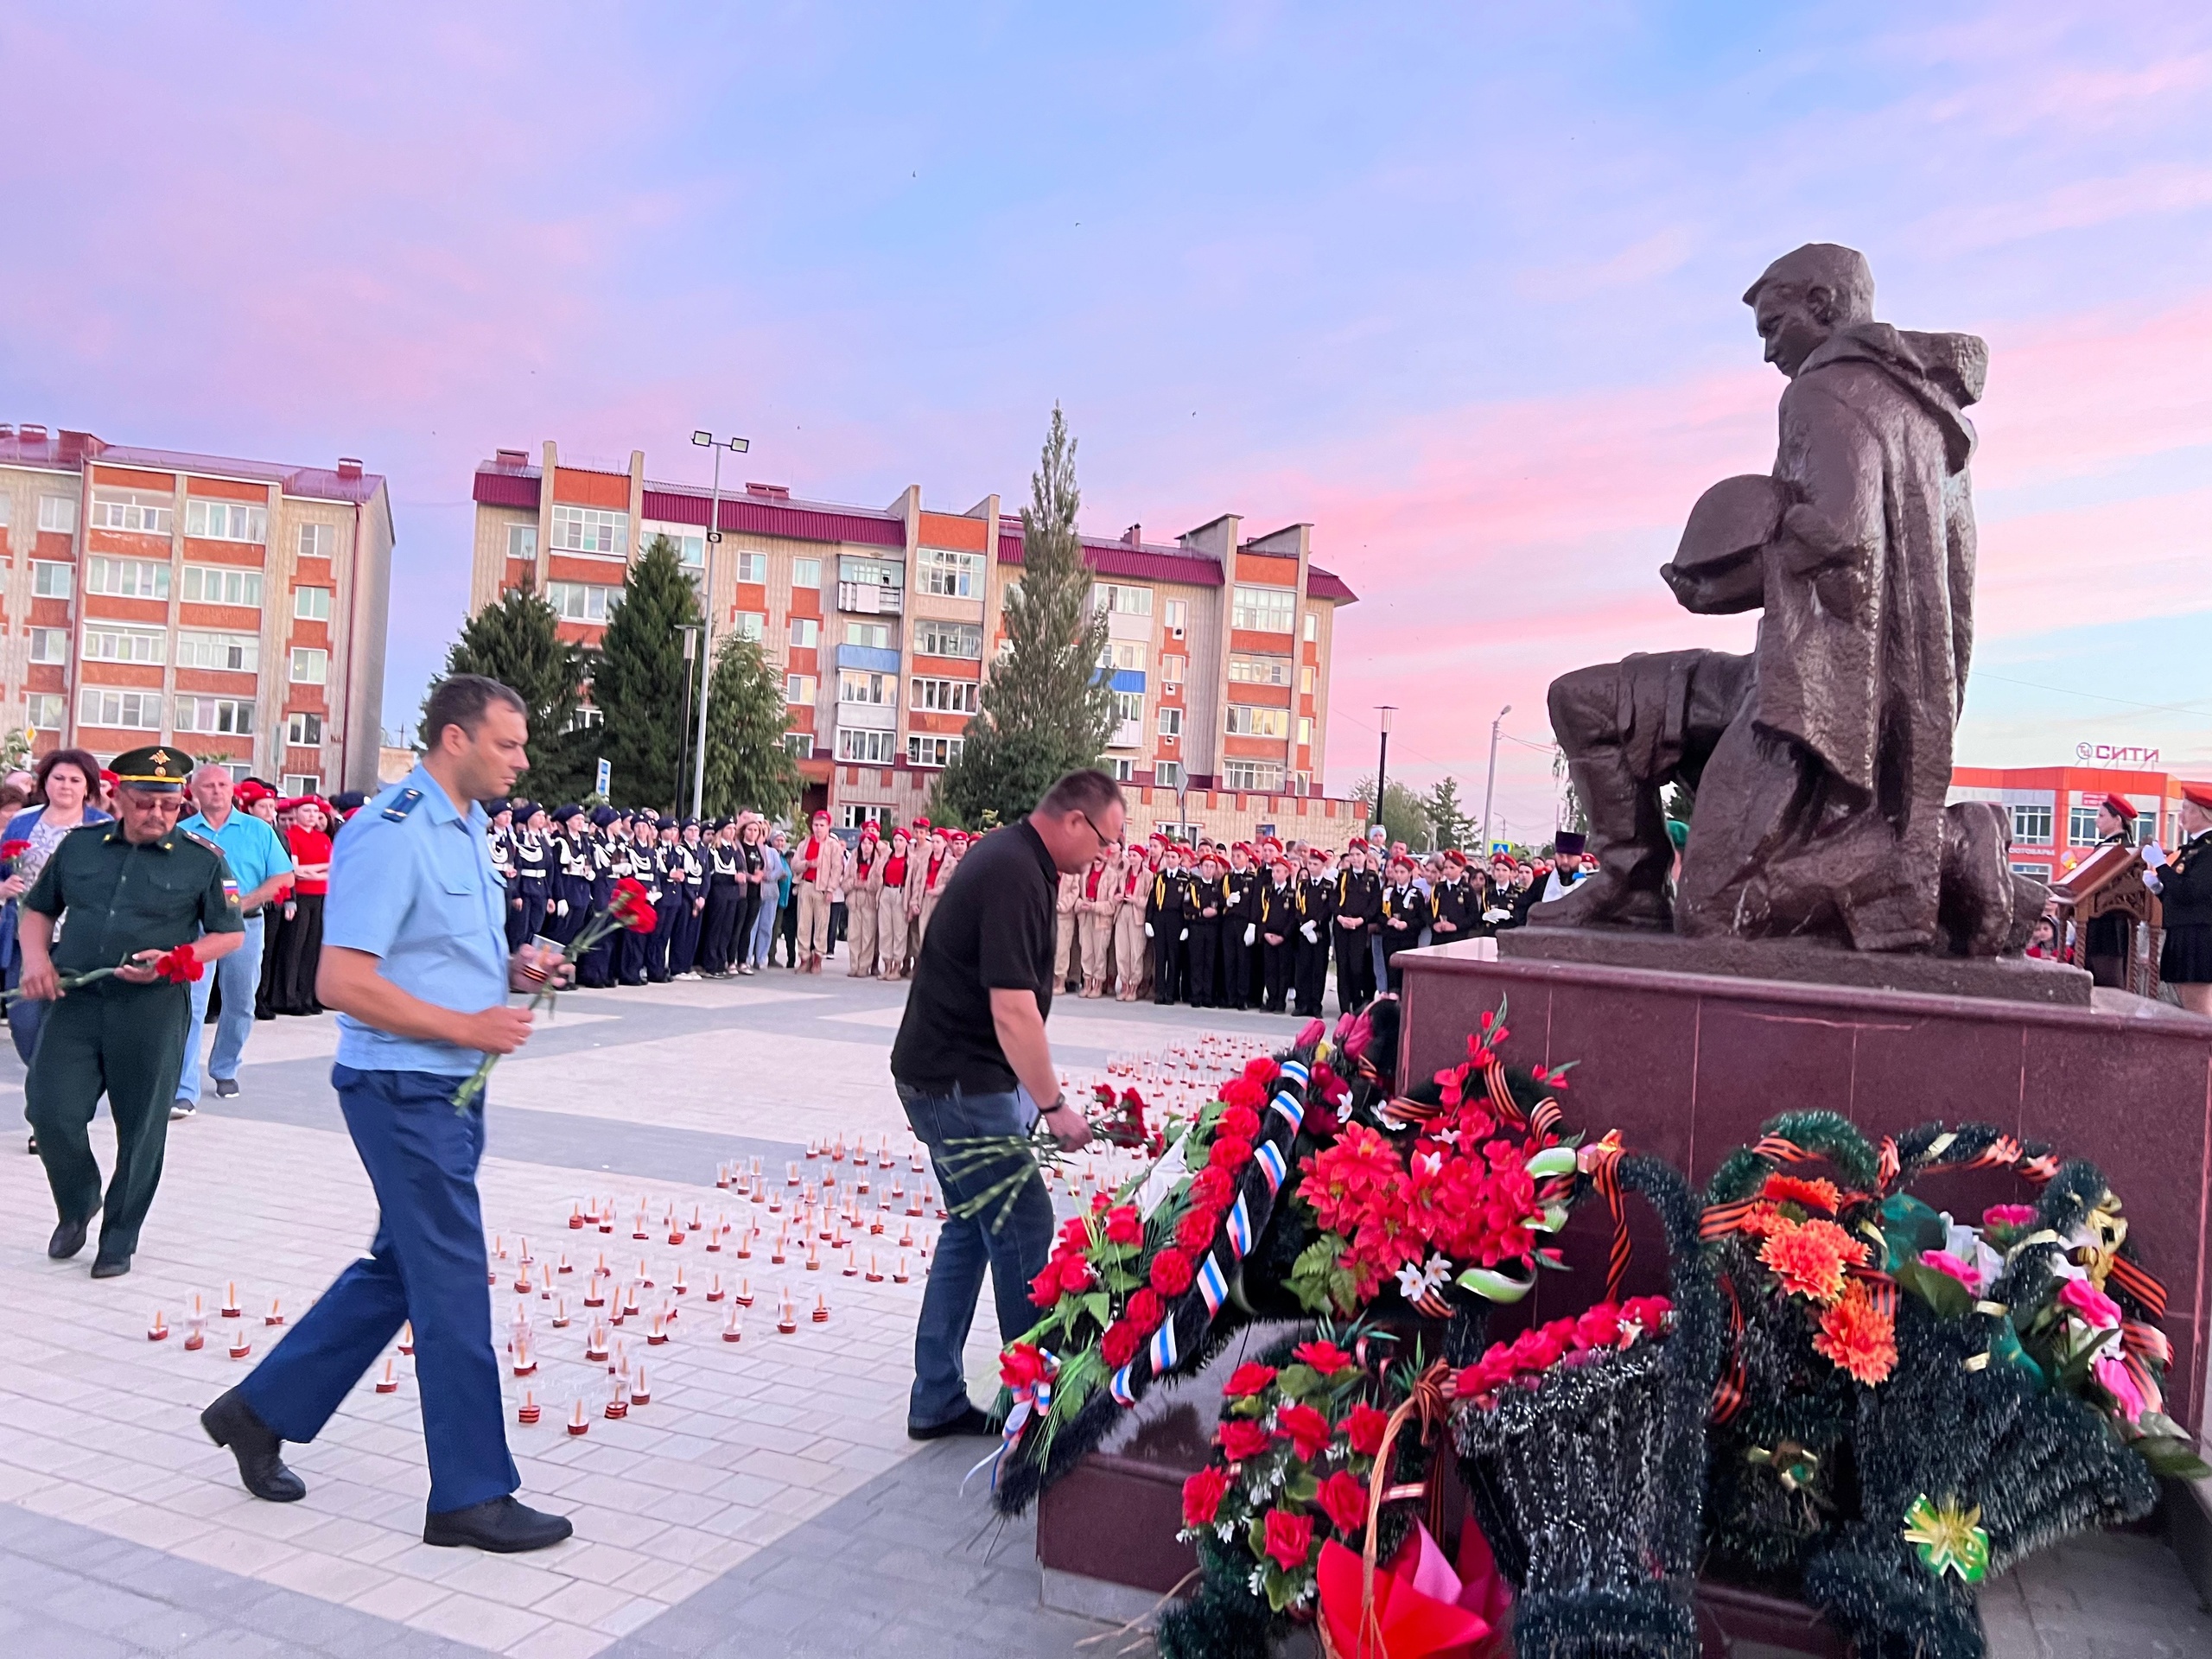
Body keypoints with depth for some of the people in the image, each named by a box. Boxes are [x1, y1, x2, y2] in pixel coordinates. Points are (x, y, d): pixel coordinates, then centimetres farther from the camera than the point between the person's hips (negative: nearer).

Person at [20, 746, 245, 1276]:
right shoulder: (78, 844, 8)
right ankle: (77, 1206, 27)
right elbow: (38, 909, 18)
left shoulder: (203, 859, -1)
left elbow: (230, 934, 3)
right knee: (50, 1112, -2)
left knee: (141, 1128, 4)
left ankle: (119, 1236, 23)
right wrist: (36, 958, -2)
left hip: (153, 1009, -2)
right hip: (73, 1001, 3)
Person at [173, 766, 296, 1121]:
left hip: (245, 925, 2)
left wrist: (242, 903, -12)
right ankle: (184, 1092, -11)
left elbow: (282, 877, 0)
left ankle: (225, 1071, 33)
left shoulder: (258, 830, 4)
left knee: (239, 1005, 13)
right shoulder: (182, 833, 5)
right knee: (190, 1007, -9)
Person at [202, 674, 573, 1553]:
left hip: (451, 1087, 10)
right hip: (405, 1089, -10)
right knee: (452, 1283, -2)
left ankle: (261, 1411, 35)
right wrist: (468, 1026, -21)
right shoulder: (391, 836, -18)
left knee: (400, 1269, 19)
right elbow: (343, 982, -23)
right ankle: (472, 1495, 11)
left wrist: (514, 967, 3)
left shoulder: (465, 828, 12)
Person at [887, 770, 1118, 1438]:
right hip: (961, 1083, -10)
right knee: (1024, 1229, -1)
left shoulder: (1010, 854, 10)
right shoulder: (1016, 876, -22)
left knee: (974, 1227, 14)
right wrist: (1053, 1105, -20)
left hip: (945, 1075, 10)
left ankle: (937, 1401, 22)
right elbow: (1012, 1012, -26)